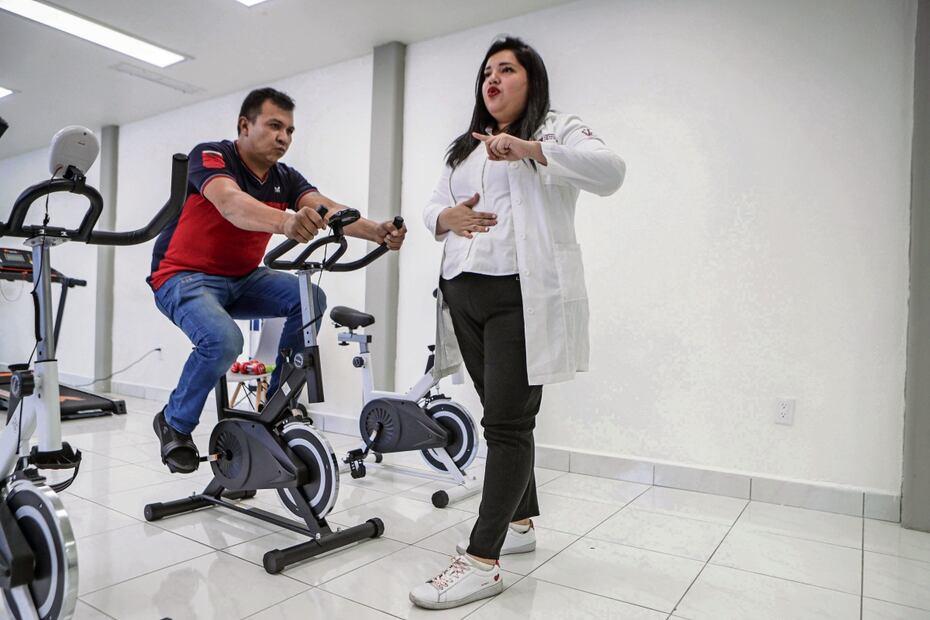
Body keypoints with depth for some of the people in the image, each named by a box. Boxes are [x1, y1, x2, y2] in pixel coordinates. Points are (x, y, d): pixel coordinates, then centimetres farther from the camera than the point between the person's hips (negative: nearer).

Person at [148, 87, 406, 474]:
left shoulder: (286, 179, 0)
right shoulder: (210, 156, -16)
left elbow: (326, 208, -19)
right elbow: (231, 204, -38)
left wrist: (376, 232, -40)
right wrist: (286, 221, -59)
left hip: (242, 279, 6)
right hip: (184, 277, -5)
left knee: (310, 298, -17)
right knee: (223, 340, -32)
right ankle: (174, 424, -3)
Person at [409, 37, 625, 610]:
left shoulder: (559, 131, 5)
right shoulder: (465, 148, 25)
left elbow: (611, 172, -12)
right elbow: (433, 206, 21)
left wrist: (530, 149, -24)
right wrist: (447, 218, -4)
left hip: (522, 297, -6)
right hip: (464, 295, 7)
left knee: (508, 422, -8)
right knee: (504, 418, 12)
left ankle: (483, 562, -4)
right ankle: (521, 523, 27)